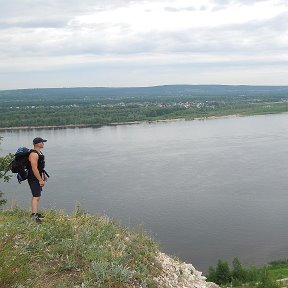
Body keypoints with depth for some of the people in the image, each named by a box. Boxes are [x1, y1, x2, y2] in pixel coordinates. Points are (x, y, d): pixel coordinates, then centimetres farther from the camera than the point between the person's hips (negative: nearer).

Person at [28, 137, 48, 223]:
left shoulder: (39, 152, 12)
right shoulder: (34, 154, -22)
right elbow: (34, 169, -26)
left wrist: (43, 175, 24)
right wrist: (40, 180, -23)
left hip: (38, 178, 11)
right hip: (34, 179, -11)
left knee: (37, 196, 16)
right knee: (36, 197, -12)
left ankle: (35, 213, 26)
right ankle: (34, 215, -13)